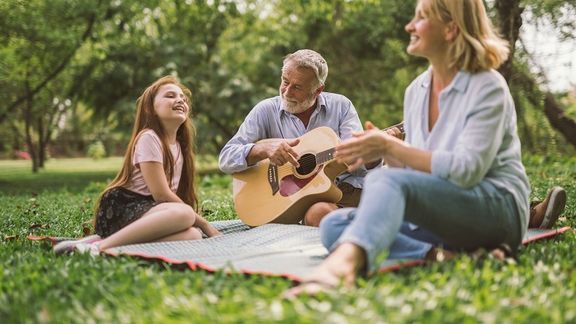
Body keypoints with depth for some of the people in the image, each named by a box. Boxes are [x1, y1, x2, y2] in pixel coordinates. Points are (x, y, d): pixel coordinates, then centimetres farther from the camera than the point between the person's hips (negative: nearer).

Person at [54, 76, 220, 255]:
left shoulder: (178, 146, 16)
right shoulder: (148, 138, -9)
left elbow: (173, 193, 14)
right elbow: (161, 194, -14)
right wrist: (203, 223, -10)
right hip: (119, 210, -8)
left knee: (193, 235, -23)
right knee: (185, 214, -34)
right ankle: (102, 245, -31)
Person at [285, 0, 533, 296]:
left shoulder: (488, 88, -7)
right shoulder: (415, 91, 13)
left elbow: (467, 170, -20)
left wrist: (389, 147, -20)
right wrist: (389, 155, -6)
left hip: (499, 208, -7)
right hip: (442, 214, 7)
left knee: (384, 180, -35)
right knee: (334, 223, -14)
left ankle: (342, 263, -64)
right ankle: (441, 255, -32)